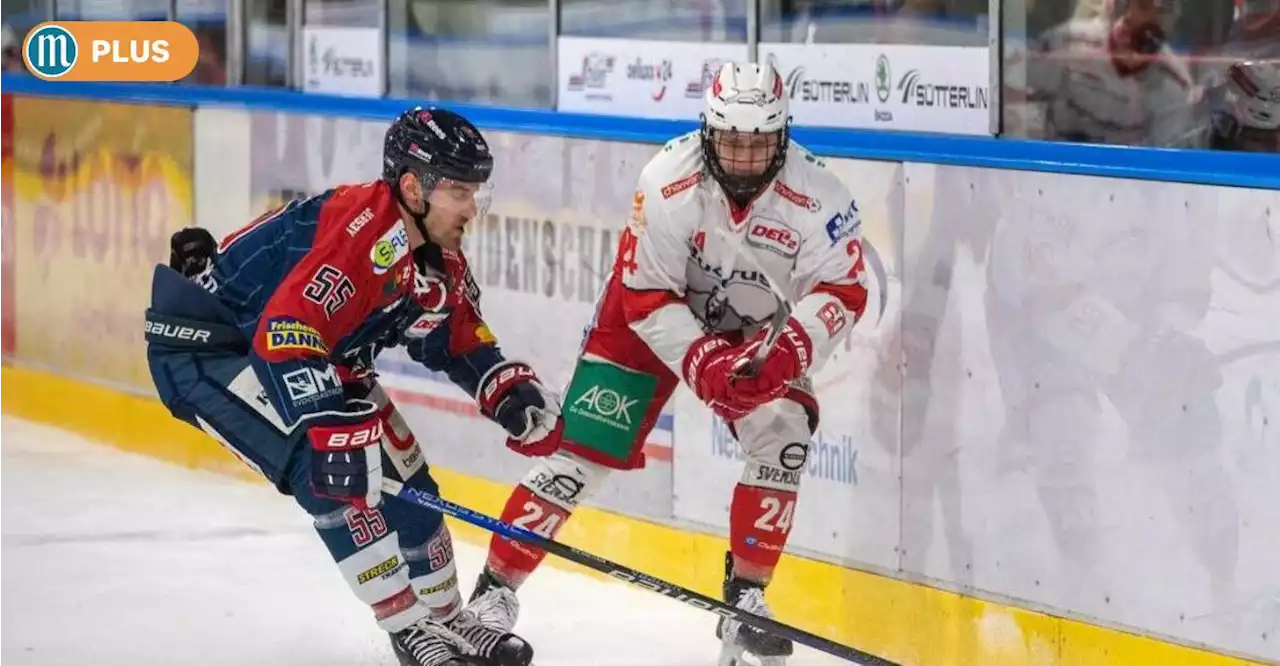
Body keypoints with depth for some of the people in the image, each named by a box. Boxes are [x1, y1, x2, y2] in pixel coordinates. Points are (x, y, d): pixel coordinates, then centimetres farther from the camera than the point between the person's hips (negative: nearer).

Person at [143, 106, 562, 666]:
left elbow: (460, 342, 14)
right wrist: (333, 429, -43)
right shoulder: (360, 230, -32)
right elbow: (286, 334, -40)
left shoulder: (438, 256, -1)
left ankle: (446, 619, 24)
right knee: (331, 471, -22)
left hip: (312, 352, 10)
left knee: (402, 473, 8)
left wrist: (511, 390, -3)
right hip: (201, 343, -10)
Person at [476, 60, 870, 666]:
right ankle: (495, 590, -3)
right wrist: (702, 364, -35)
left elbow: (842, 290, -19)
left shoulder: (812, 193, -24)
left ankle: (745, 597, -5)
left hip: (746, 330, 3)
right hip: (650, 319, -3)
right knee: (581, 449, -10)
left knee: (783, 434, -18)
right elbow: (647, 298, -24)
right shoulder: (669, 181, -30)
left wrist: (788, 352, -36)